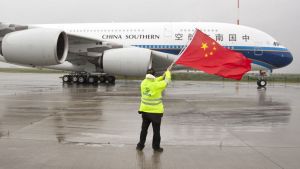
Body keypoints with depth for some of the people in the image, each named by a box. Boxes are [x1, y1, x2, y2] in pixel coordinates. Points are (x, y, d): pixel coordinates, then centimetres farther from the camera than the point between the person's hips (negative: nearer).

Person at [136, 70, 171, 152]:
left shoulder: (143, 84, -4)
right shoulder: (156, 86, -17)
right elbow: (167, 81, -2)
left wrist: (162, 76, 17)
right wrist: (168, 73, 17)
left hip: (145, 111, 5)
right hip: (156, 112, -5)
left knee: (144, 129, 16)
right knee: (156, 130, 8)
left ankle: (140, 145, 21)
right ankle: (156, 146, 16)